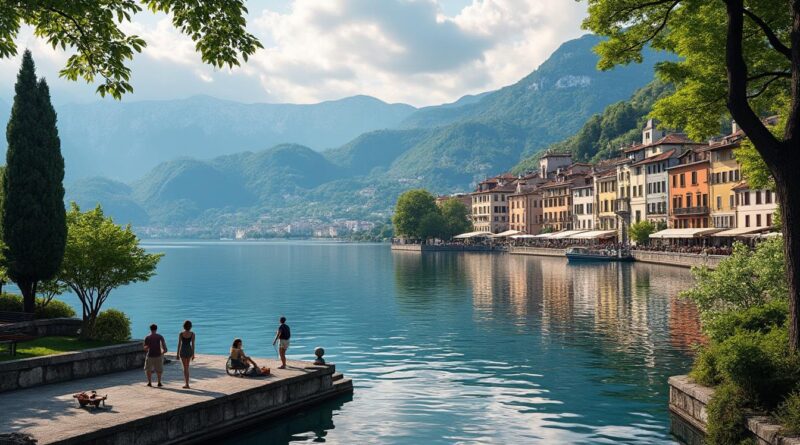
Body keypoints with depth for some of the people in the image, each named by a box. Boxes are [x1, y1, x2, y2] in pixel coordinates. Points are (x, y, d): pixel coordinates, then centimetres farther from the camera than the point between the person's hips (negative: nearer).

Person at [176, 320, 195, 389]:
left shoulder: (181, 334, -9)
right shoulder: (192, 334, -7)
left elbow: (179, 344, -7)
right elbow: (193, 344, -6)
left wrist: (178, 354, 2)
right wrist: (193, 354, 1)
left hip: (183, 351, -2)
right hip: (189, 351, 2)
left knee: (185, 368, 1)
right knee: (187, 366, 20)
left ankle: (187, 384, -4)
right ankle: (186, 382, 20)